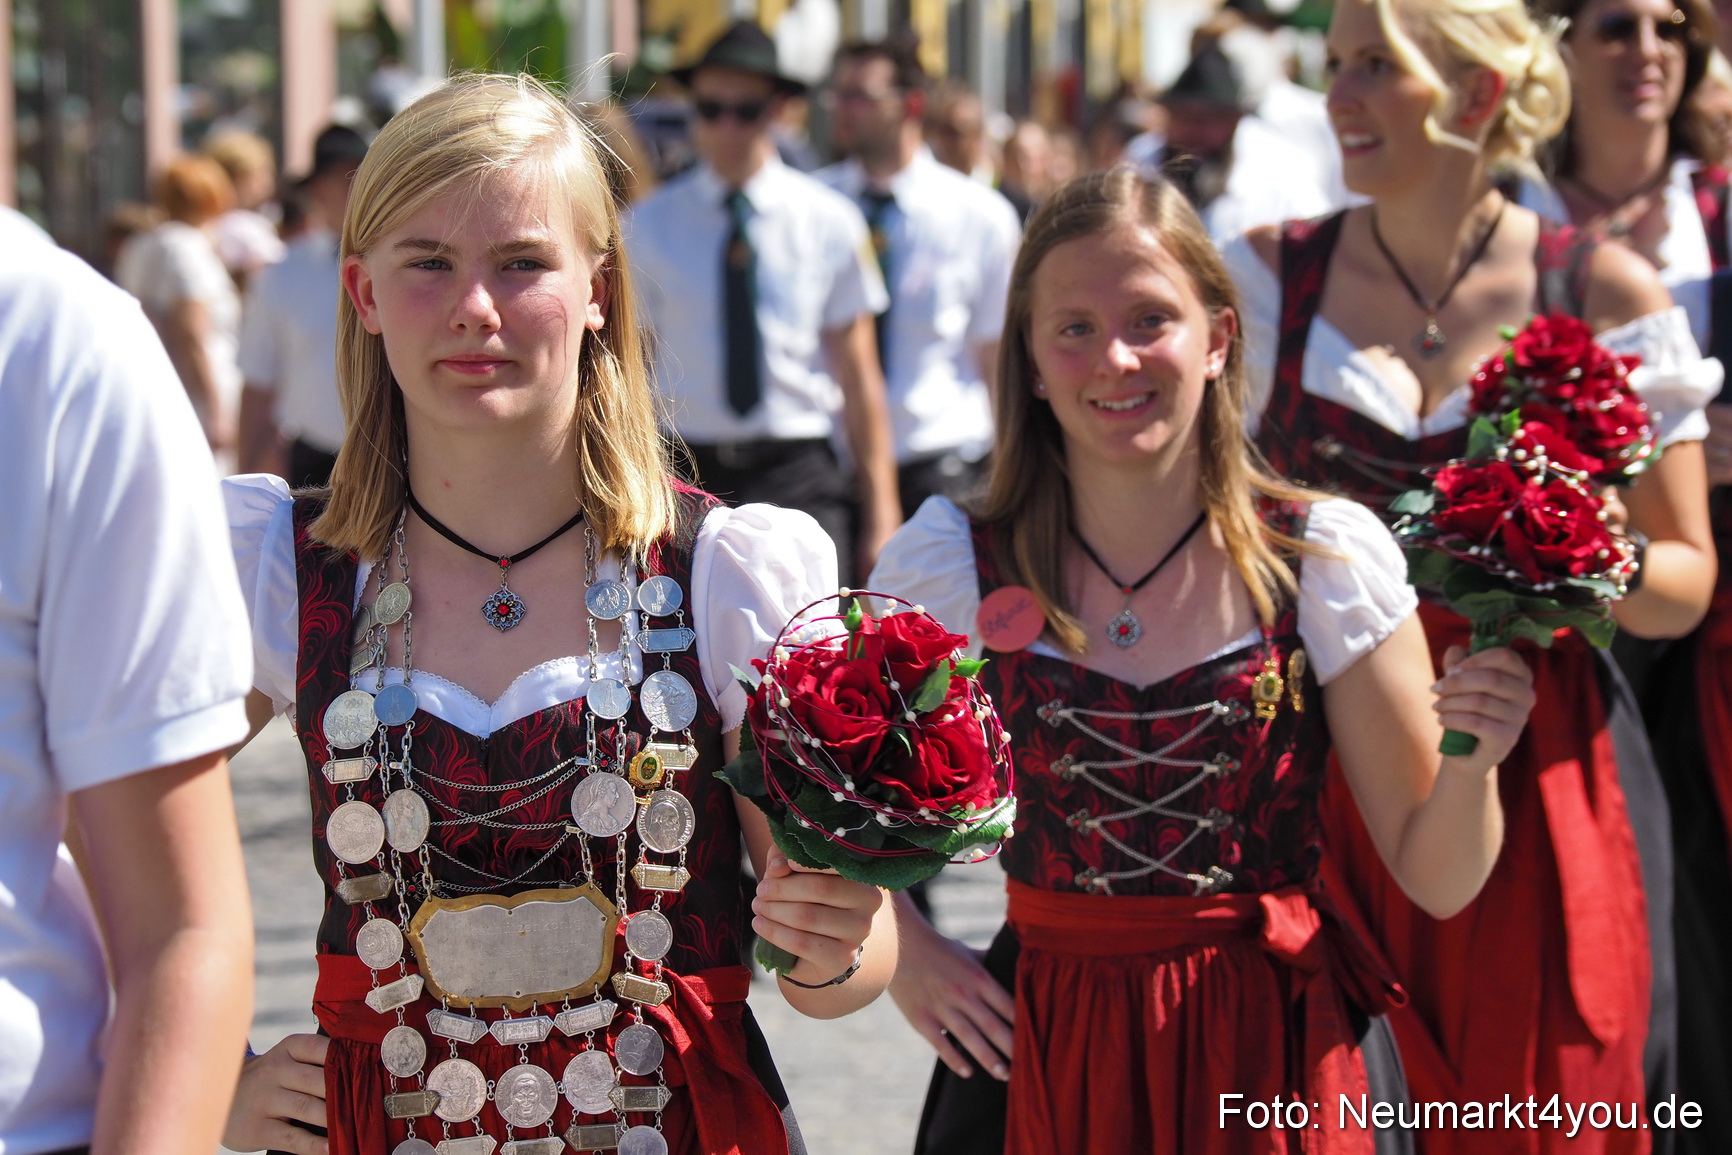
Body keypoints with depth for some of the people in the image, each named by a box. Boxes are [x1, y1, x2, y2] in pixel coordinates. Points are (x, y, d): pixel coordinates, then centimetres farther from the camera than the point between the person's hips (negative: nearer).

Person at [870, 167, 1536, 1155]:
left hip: (1279, 1048, 0)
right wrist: (903, 955, -4)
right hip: (1046, 1060, 0)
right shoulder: (949, 565, -6)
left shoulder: (1329, 557, -7)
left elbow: (1438, 881, -4)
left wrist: (1469, 760, -23)